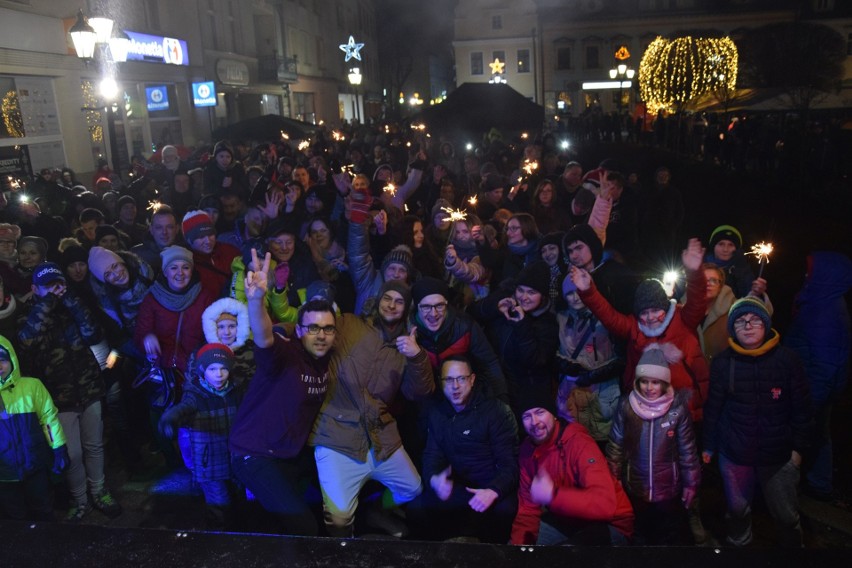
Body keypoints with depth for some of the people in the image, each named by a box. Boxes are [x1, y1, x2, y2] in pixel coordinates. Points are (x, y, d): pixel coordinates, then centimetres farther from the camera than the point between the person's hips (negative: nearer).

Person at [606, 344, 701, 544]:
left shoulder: (677, 409, -15)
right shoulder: (626, 406, -12)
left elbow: (687, 449, -5)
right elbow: (615, 446, -2)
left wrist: (691, 483, 0)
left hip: (669, 490, -1)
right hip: (635, 490, 1)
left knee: (671, 538, 18)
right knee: (639, 537, 21)